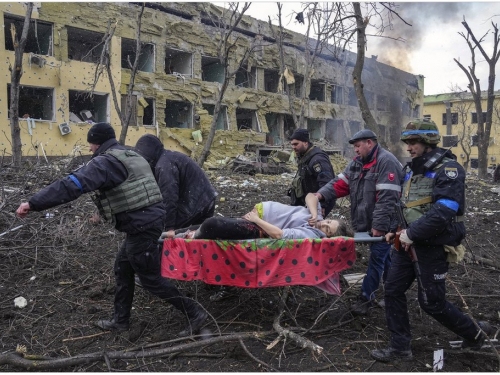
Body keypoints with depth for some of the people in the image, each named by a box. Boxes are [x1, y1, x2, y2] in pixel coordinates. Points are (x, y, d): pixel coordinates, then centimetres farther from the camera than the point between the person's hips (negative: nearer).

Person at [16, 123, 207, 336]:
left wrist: (33, 203, -25)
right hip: (151, 218, 10)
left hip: (141, 226, -10)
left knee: (151, 279, 2)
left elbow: (73, 185, -25)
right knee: (123, 268, 20)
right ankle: (120, 320, 32)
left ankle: (194, 314, 10)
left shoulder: (105, 162, -14)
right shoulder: (132, 156, 17)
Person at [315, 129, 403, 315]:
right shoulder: (357, 162, 10)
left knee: (377, 258, 0)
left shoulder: (386, 162, -18)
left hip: (383, 224, -9)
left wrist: (379, 225, -26)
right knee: (383, 257, 20)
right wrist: (322, 194, -13)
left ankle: (366, 297, 9)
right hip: (368, 222, 9)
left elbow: (387, 198, -24)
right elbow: (341, 182, 4)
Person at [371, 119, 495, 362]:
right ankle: (400, 348, 17)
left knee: (431, 302, 2)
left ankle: (474, 334, 28)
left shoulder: (448, 169, -15)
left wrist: (412, 233, -21)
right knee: (393, 290, 5)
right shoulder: (411, 169, 11)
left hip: (433, 245, -8)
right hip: (409, 241, 8)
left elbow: (444, 211, -26)